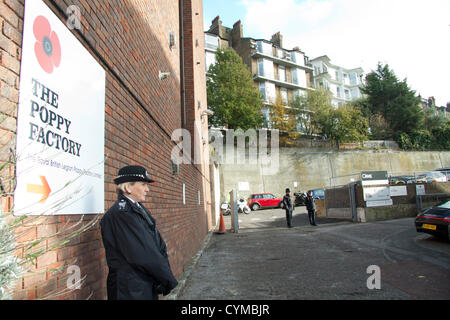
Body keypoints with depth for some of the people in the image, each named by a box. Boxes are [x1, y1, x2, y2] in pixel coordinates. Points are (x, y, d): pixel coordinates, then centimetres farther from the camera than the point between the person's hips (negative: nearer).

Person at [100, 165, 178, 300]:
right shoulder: (121, 213, -20)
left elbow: (160, 246, 7)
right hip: (131, 291, -8)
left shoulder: (140, 210, 8)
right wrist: (169, 280, -13)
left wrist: (165, 275, -4)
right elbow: (144, 255, -22)